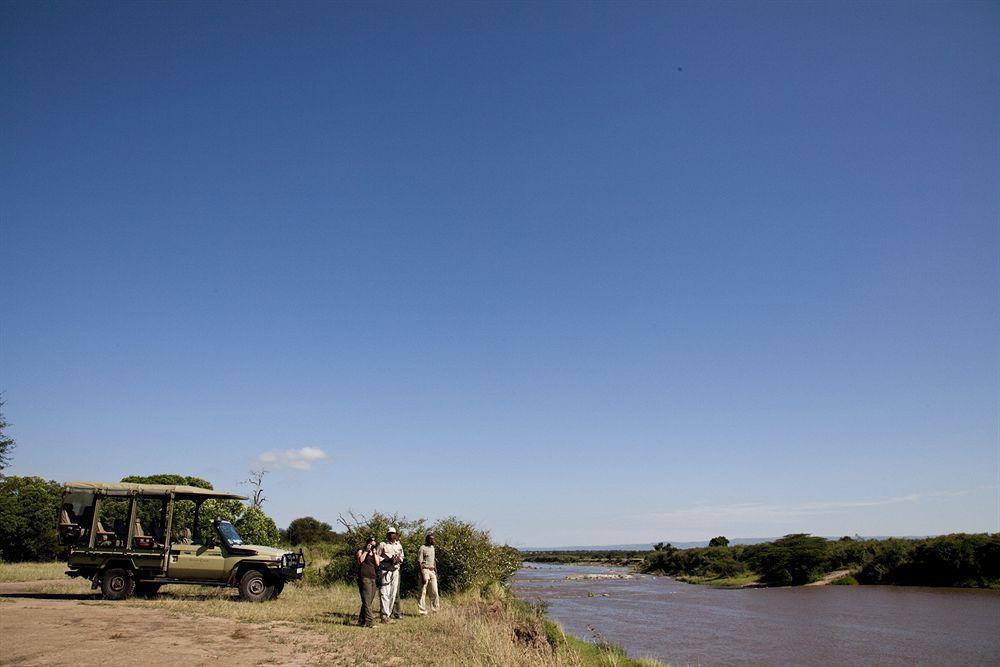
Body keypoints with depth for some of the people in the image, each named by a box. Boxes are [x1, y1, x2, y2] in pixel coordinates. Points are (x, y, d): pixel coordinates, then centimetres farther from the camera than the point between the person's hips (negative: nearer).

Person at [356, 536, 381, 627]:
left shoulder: (375, 552, 21)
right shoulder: (361, 550, 5)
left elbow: (377, 563, 8)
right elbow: (360, 561, -13)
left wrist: (374, 553, -1)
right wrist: (366, 551, -11)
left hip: (373, 578, 7)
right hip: (364, 577, -7)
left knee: (370, 601, 8)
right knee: (367, 600, -12)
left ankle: (361, 620, 18)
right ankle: (370, 621, -17)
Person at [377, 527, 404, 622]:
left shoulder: (399, 545, 14)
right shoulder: (382, 545, 0)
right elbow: (377, 557, -3)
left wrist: (399, 559, -1)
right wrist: (388, 560, -14)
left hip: (395, 570, 5)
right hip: (385, 570, -5)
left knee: (394, 593, 6)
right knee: (384, 592, -11)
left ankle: (394, 612, 14)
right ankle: (385, 614, -9)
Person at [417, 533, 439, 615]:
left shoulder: (432, 547, 16)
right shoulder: (422, 548, -9)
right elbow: (419, 562, -13)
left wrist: (436, 571, 18)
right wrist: (422, 575, -19)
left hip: (432, 571, 7)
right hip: (425, 570, -7)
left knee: (435, 592, 6)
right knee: (423, 592, -3)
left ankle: (435, 609, 16)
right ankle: (423, 611, 1)